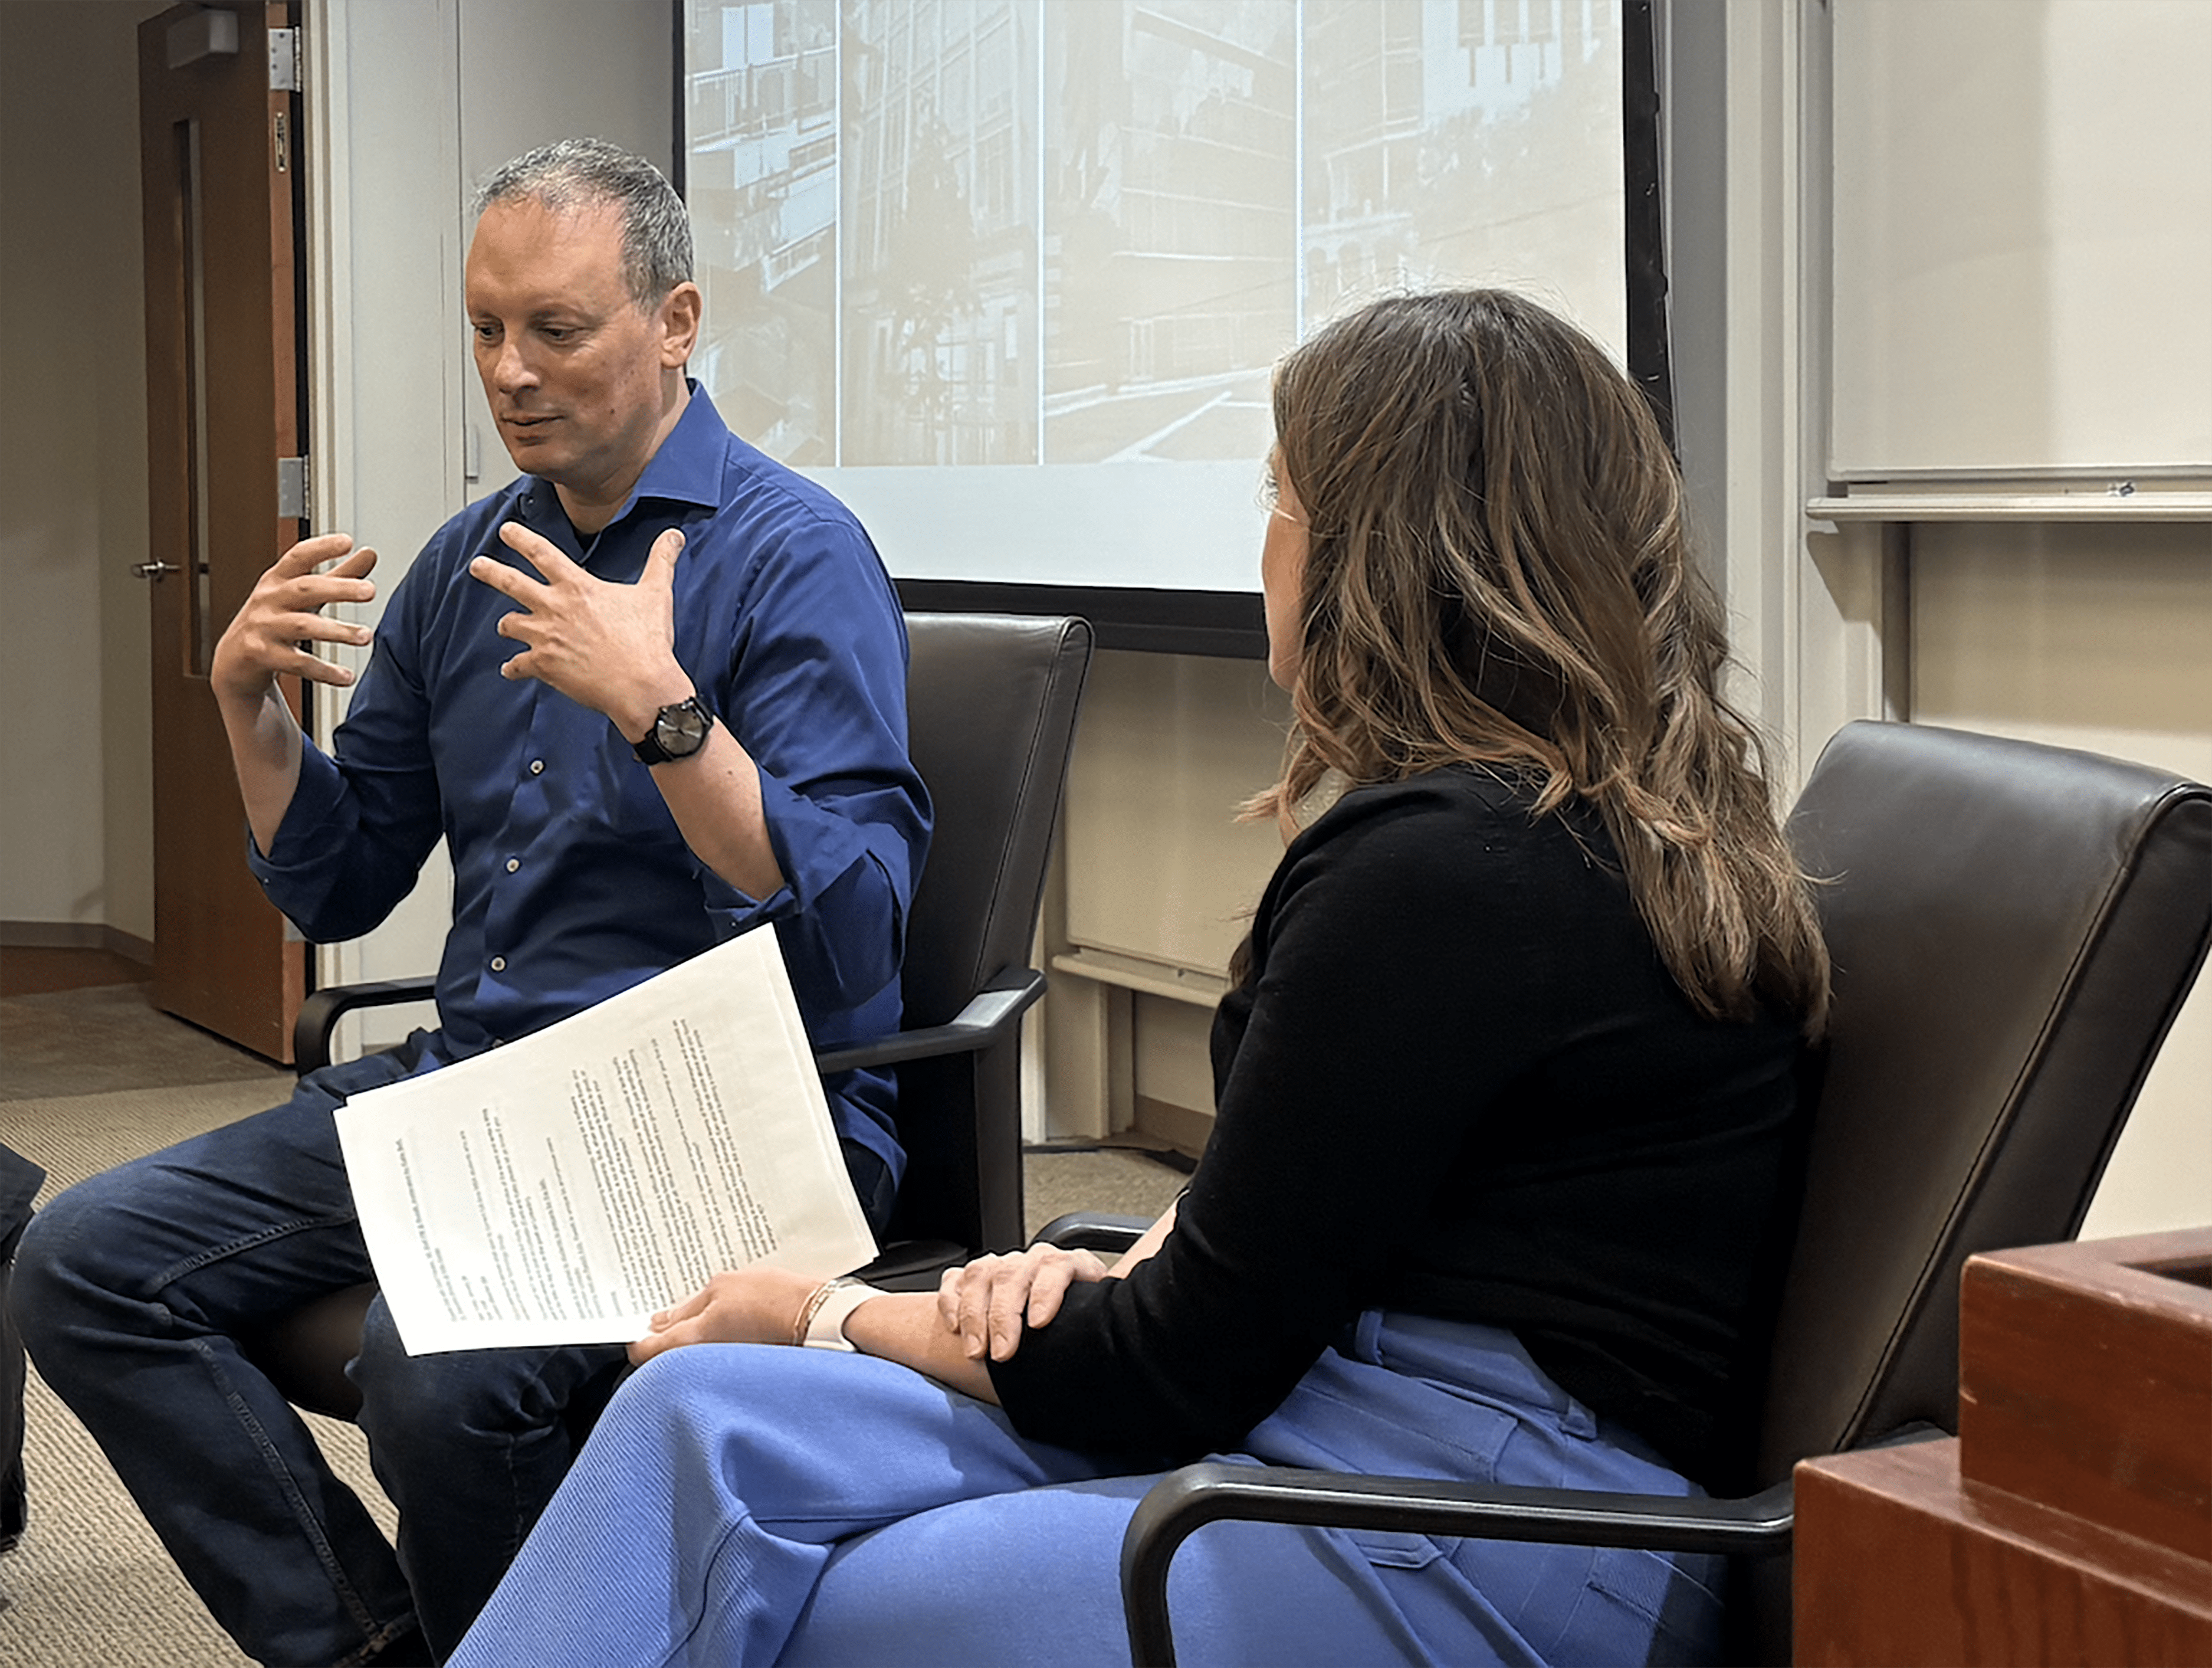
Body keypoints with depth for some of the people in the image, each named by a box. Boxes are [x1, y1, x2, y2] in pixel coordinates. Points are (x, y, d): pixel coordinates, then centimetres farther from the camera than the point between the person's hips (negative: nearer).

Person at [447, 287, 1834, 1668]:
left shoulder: (1443, 868, -18)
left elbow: (1190, 1367, -13)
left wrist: (831, 1317, 0)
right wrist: (1118, 1272, 1)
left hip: (1474, 1554, -9)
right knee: (700, 1415, -5)